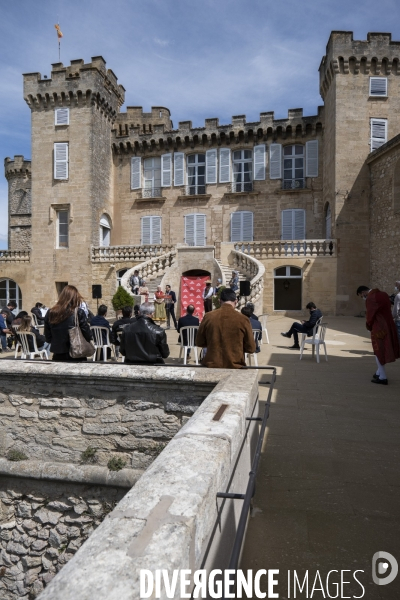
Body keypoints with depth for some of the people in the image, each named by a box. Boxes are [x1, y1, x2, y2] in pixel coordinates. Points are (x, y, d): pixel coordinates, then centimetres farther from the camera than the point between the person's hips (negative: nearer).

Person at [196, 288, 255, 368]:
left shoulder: (208, 317, -7)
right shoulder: (243, 319, -11)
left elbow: (199, 343, 5)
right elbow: (251, 349, -3)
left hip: (212, 366, 1)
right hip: (235, 367, -1)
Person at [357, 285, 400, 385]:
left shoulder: (370, 298, -16)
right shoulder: (383, 294, 9)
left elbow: (369, 315, -10)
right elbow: (386, 311, 13)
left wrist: (368, 326, 8)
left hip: (378, 328, -8)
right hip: (388, 326, 8)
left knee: (378, 351, 2)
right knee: (384, 349, 18)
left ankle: (382, 377, 6)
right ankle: (379, 372, 29)